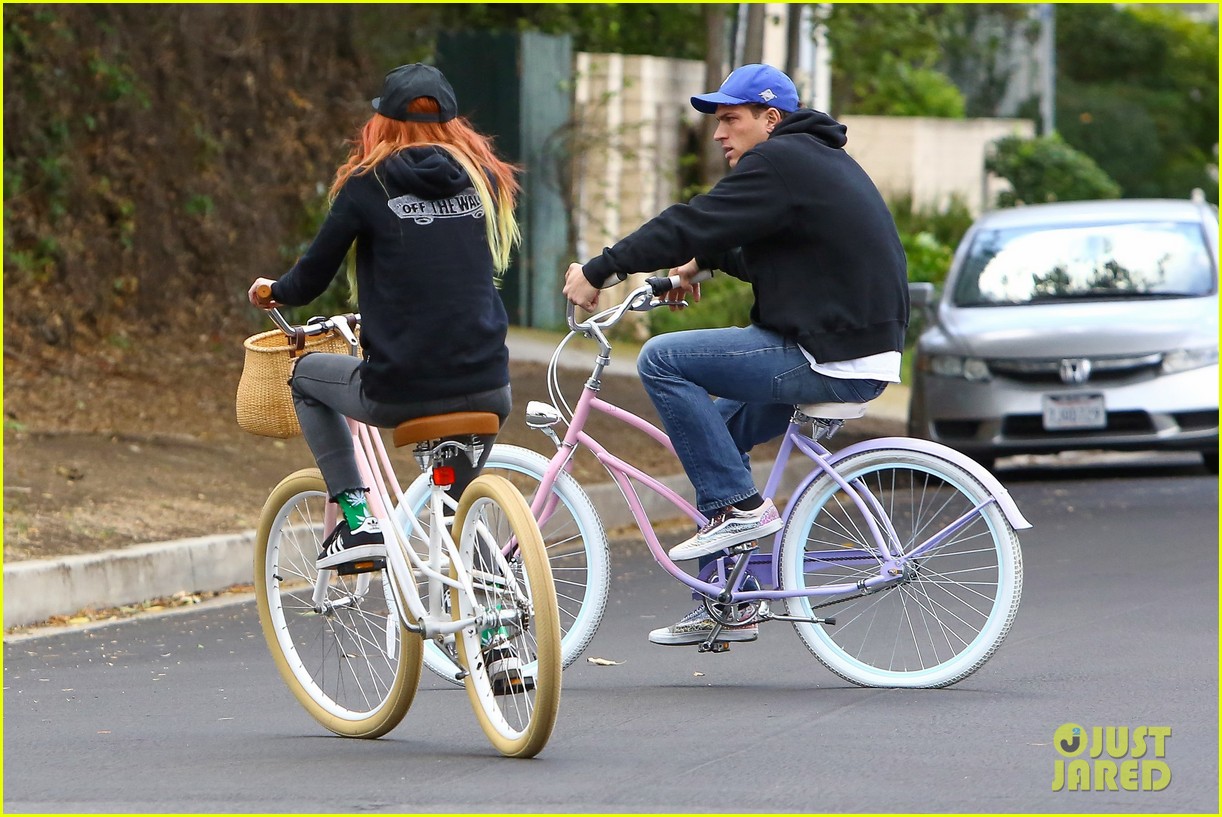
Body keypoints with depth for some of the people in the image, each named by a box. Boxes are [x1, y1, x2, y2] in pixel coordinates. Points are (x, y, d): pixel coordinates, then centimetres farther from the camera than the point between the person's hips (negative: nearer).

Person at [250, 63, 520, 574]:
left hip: (399, 392, -4)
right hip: (486, 389, 4)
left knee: (307, 376, 27)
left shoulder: (368, 186, -2)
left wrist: (275, 292, 28)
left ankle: (357, 520, 14)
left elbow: (315, 273, 5)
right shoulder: (483, 178, 9)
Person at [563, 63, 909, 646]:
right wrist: (704, 262, 22)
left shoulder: (778, 163, -12)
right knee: (718, 428, 21)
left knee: (662, 359, -10)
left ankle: (738, 505, -7)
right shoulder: (823, 159, 19)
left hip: (831, 360, -11)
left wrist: (597, 272, -10)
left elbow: (691, 225, -15)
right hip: (858, 348, 11)